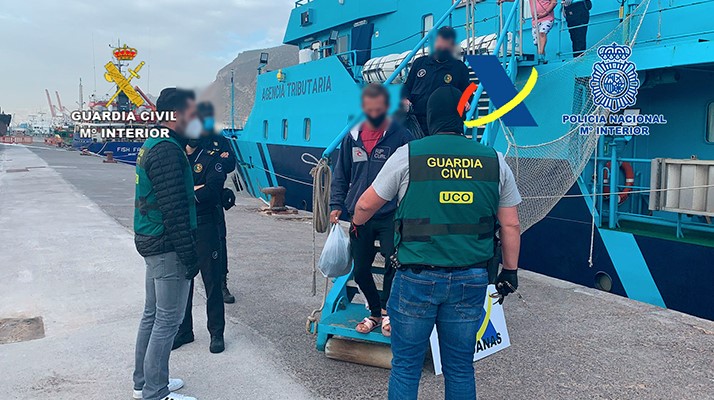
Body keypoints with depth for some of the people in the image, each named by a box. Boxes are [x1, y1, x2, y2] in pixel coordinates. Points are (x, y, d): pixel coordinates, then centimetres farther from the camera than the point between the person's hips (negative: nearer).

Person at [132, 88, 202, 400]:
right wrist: (189, 255, -20)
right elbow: (173, 210, -23)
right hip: (167, 246, -11)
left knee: (153, 313, 18)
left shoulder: (152, 144, 14)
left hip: (151, 242, 11)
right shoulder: (168, 151, -19)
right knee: (168, 319, -2)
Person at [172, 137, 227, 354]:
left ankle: (217, 333, 14)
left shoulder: (211, 158, -1)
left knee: (212, 281, 3)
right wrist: (196, 189, -13)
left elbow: (213, 191, -16)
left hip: (205, 228, -3)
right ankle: (183, 330, 24)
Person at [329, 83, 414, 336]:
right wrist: (336, 205, 4)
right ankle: (376, 313, 30)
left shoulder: (401, 136, -2)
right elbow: (340, 175, 15)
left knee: (394, 264, -12)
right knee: (361, 271, 9)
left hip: (390, 217, -4)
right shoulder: (353, 137, 9)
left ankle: (387, 309, 13)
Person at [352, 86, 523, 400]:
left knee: (405, 366, 11)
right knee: (460, 368, 15)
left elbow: (366, 205, 6)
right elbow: (510, 225, 8)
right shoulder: (494, 161, 3)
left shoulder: (408, 154, -4)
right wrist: (510, 271, 20)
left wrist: (357, 222, 28)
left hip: (417, 278, -2)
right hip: (471, 280, 3)